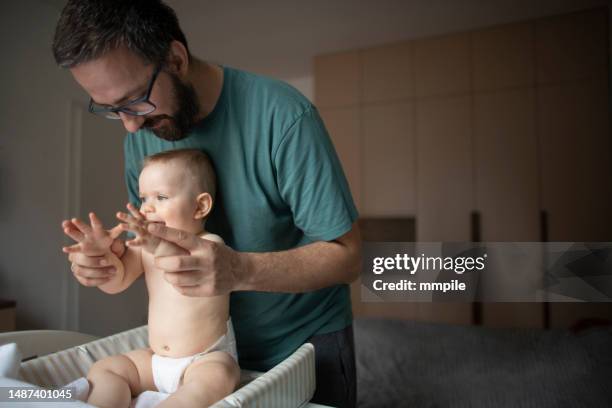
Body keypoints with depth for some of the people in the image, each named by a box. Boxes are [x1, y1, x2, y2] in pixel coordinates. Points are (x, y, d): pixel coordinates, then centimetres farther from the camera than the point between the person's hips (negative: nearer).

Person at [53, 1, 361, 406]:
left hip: (306, 344, -4)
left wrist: (240, 271, -39)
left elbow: (346, 256, -24)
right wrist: (109, 254, -17)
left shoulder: (284, 116, -26)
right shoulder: (140, 134, -5)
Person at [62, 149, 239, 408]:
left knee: (217, 378, -33)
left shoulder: (209, 244, -15)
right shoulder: (146, 246, 3)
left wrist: (161, 247, -54)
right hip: (155, 360, 6)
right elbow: (115, 282, -1)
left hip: (209, 358, -6)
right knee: (102, 369, -3)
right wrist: (101, 253, -22)